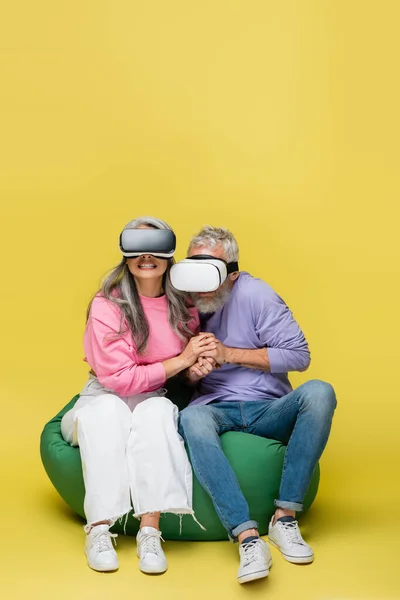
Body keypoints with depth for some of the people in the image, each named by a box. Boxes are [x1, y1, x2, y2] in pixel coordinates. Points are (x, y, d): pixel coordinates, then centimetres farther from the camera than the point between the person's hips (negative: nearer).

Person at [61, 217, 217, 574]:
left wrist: (200, 364, -9)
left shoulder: (183, 304, 1)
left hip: (154, 402, 3)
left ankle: (150, 532, -35)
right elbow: (119, 379, -14)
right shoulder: (107, 306, -12)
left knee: (156, 411, -32)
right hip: (103, 398, -2)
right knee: (108, 410, -36)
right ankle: (99, 530, -32)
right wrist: (181, 360, -17)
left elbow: (191, 368, 16)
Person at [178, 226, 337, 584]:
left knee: (318, 392, -30)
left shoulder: (254, 294, -5)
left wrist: (229, 354, -12)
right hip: (216, 409, 1)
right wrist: (190, 371, -11)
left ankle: (285, 518, -27)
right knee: (192, 418, -35)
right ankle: (248, 538, -40)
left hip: (268, 410, 0)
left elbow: (299, 355, -8)